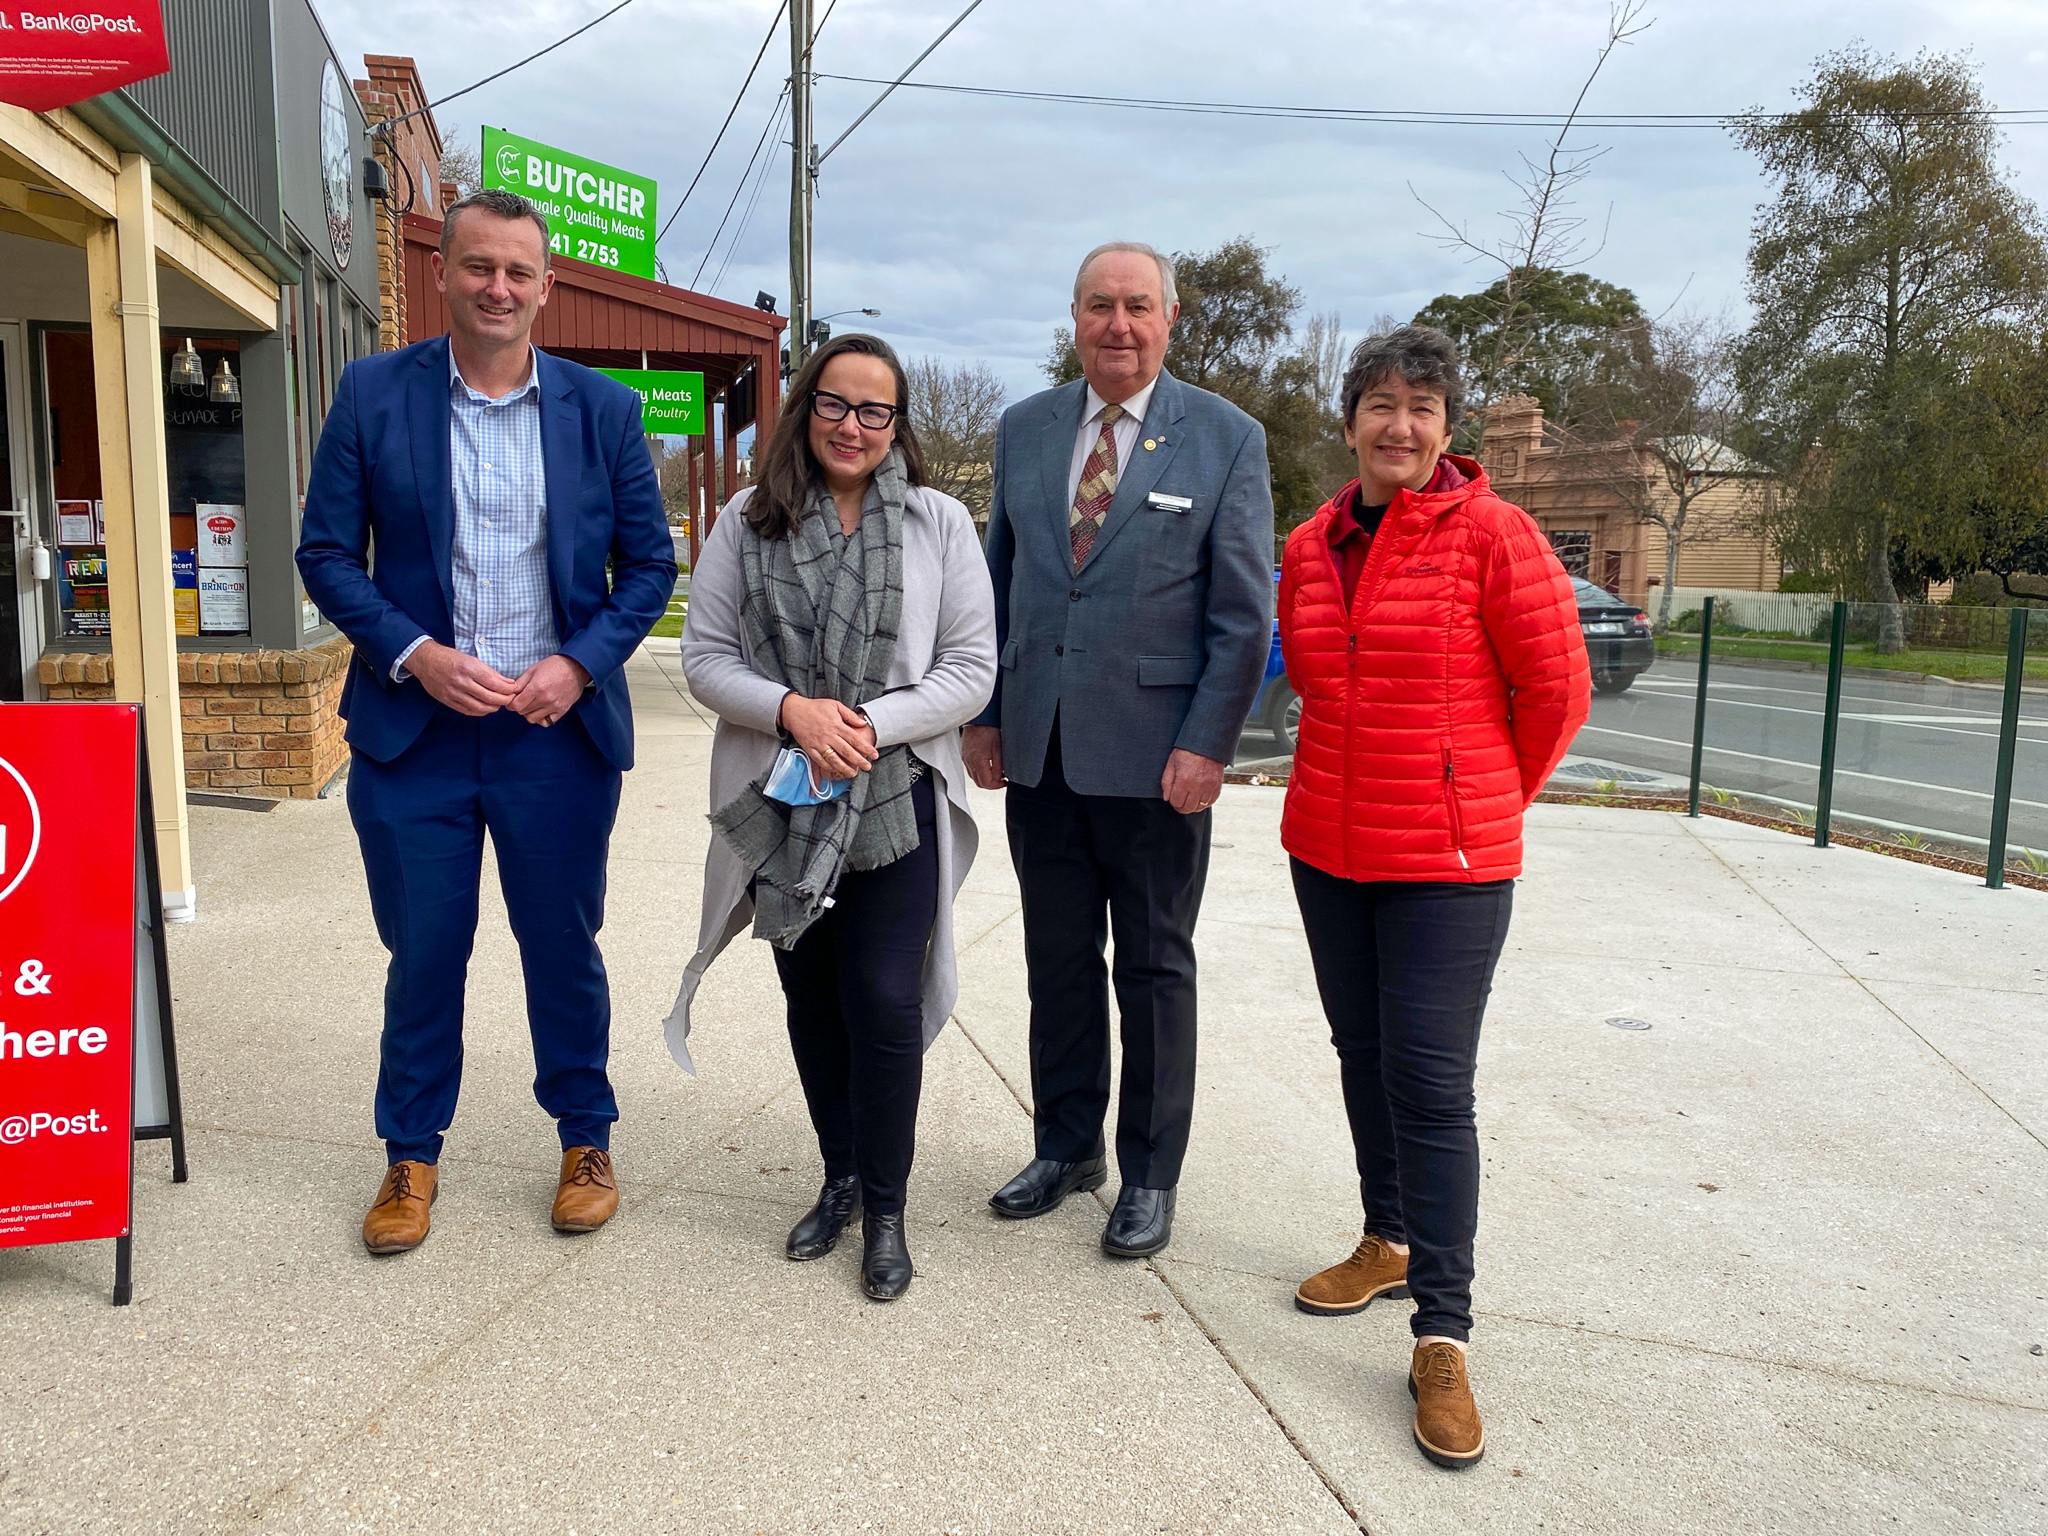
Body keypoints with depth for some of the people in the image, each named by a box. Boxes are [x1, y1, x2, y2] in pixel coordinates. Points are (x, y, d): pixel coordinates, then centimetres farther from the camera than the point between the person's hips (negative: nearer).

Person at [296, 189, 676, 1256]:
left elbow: (650, 562, 5)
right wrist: (414, 653, -13)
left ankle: (586, 1139, 31)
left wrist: (580, 661, -10)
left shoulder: (603, 408, 2)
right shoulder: (372, 394, 1)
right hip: (413, 726, 0)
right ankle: (411, 1154, 31)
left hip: (559, 728, 0)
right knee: (422, 953, 11)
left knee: (563, 946, 12)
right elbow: (327, 551, 1)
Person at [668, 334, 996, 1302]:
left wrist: (874, 725, -17)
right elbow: (704, 657, 1)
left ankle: (884, 1210, 15)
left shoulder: (940, 523, -1)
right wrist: (791, 710, -17)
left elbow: (971, 668, -3)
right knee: (812, 1000, 14)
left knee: (886, 1003, -4)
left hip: (898, 799, -2)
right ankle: (840, 1179, 33)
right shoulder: (747, 522, 3)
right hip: (780, 806, 2)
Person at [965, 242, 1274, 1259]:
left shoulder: (1227, 438, -2)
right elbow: (998, 582, 13)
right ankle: (1067, 1146, 31)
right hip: (1038, 751, 4)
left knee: (1154, 970, 8)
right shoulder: (1024, 430, 9)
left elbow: (1245, 613, -5)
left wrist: (1207, 744, -12)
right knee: (1058, 961, 13)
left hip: (1153, 755, -3)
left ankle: (1150, 1175, 23)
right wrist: (983, 714, 7)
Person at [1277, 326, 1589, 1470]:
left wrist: (1488, 798, 5)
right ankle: (1391, 1243, 37)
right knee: (1363, 1054, 16)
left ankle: (1444, 1339, 6)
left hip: (1448, 860, -6)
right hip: (1329, 846, 6)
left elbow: (1557, 688, -5)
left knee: (1431, 1084, -5)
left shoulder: (1491, 532, -10)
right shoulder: (1312, 545, 7)